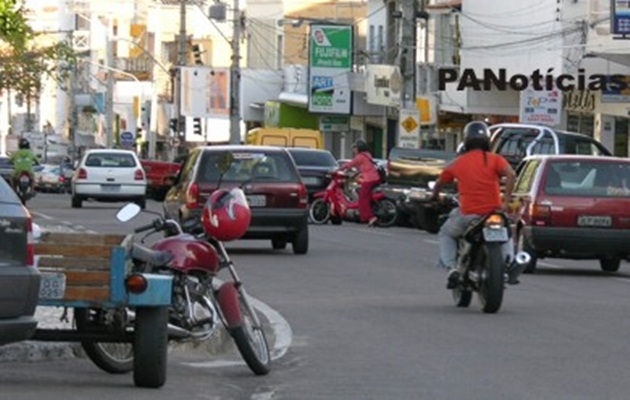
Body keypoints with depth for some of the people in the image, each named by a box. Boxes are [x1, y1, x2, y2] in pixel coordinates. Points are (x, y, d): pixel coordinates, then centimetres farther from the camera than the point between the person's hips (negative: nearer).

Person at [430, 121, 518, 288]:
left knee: (446, 235, 26)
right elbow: (511, 175, -16)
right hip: (494, 212, 1)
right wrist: (506, 201, -14)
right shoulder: (495, 159, 1)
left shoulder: (457, 163, 7)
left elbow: (439, 183, 18)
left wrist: (435, 197, 39)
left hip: (468, 214, -1)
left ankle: (451, 269, 5)